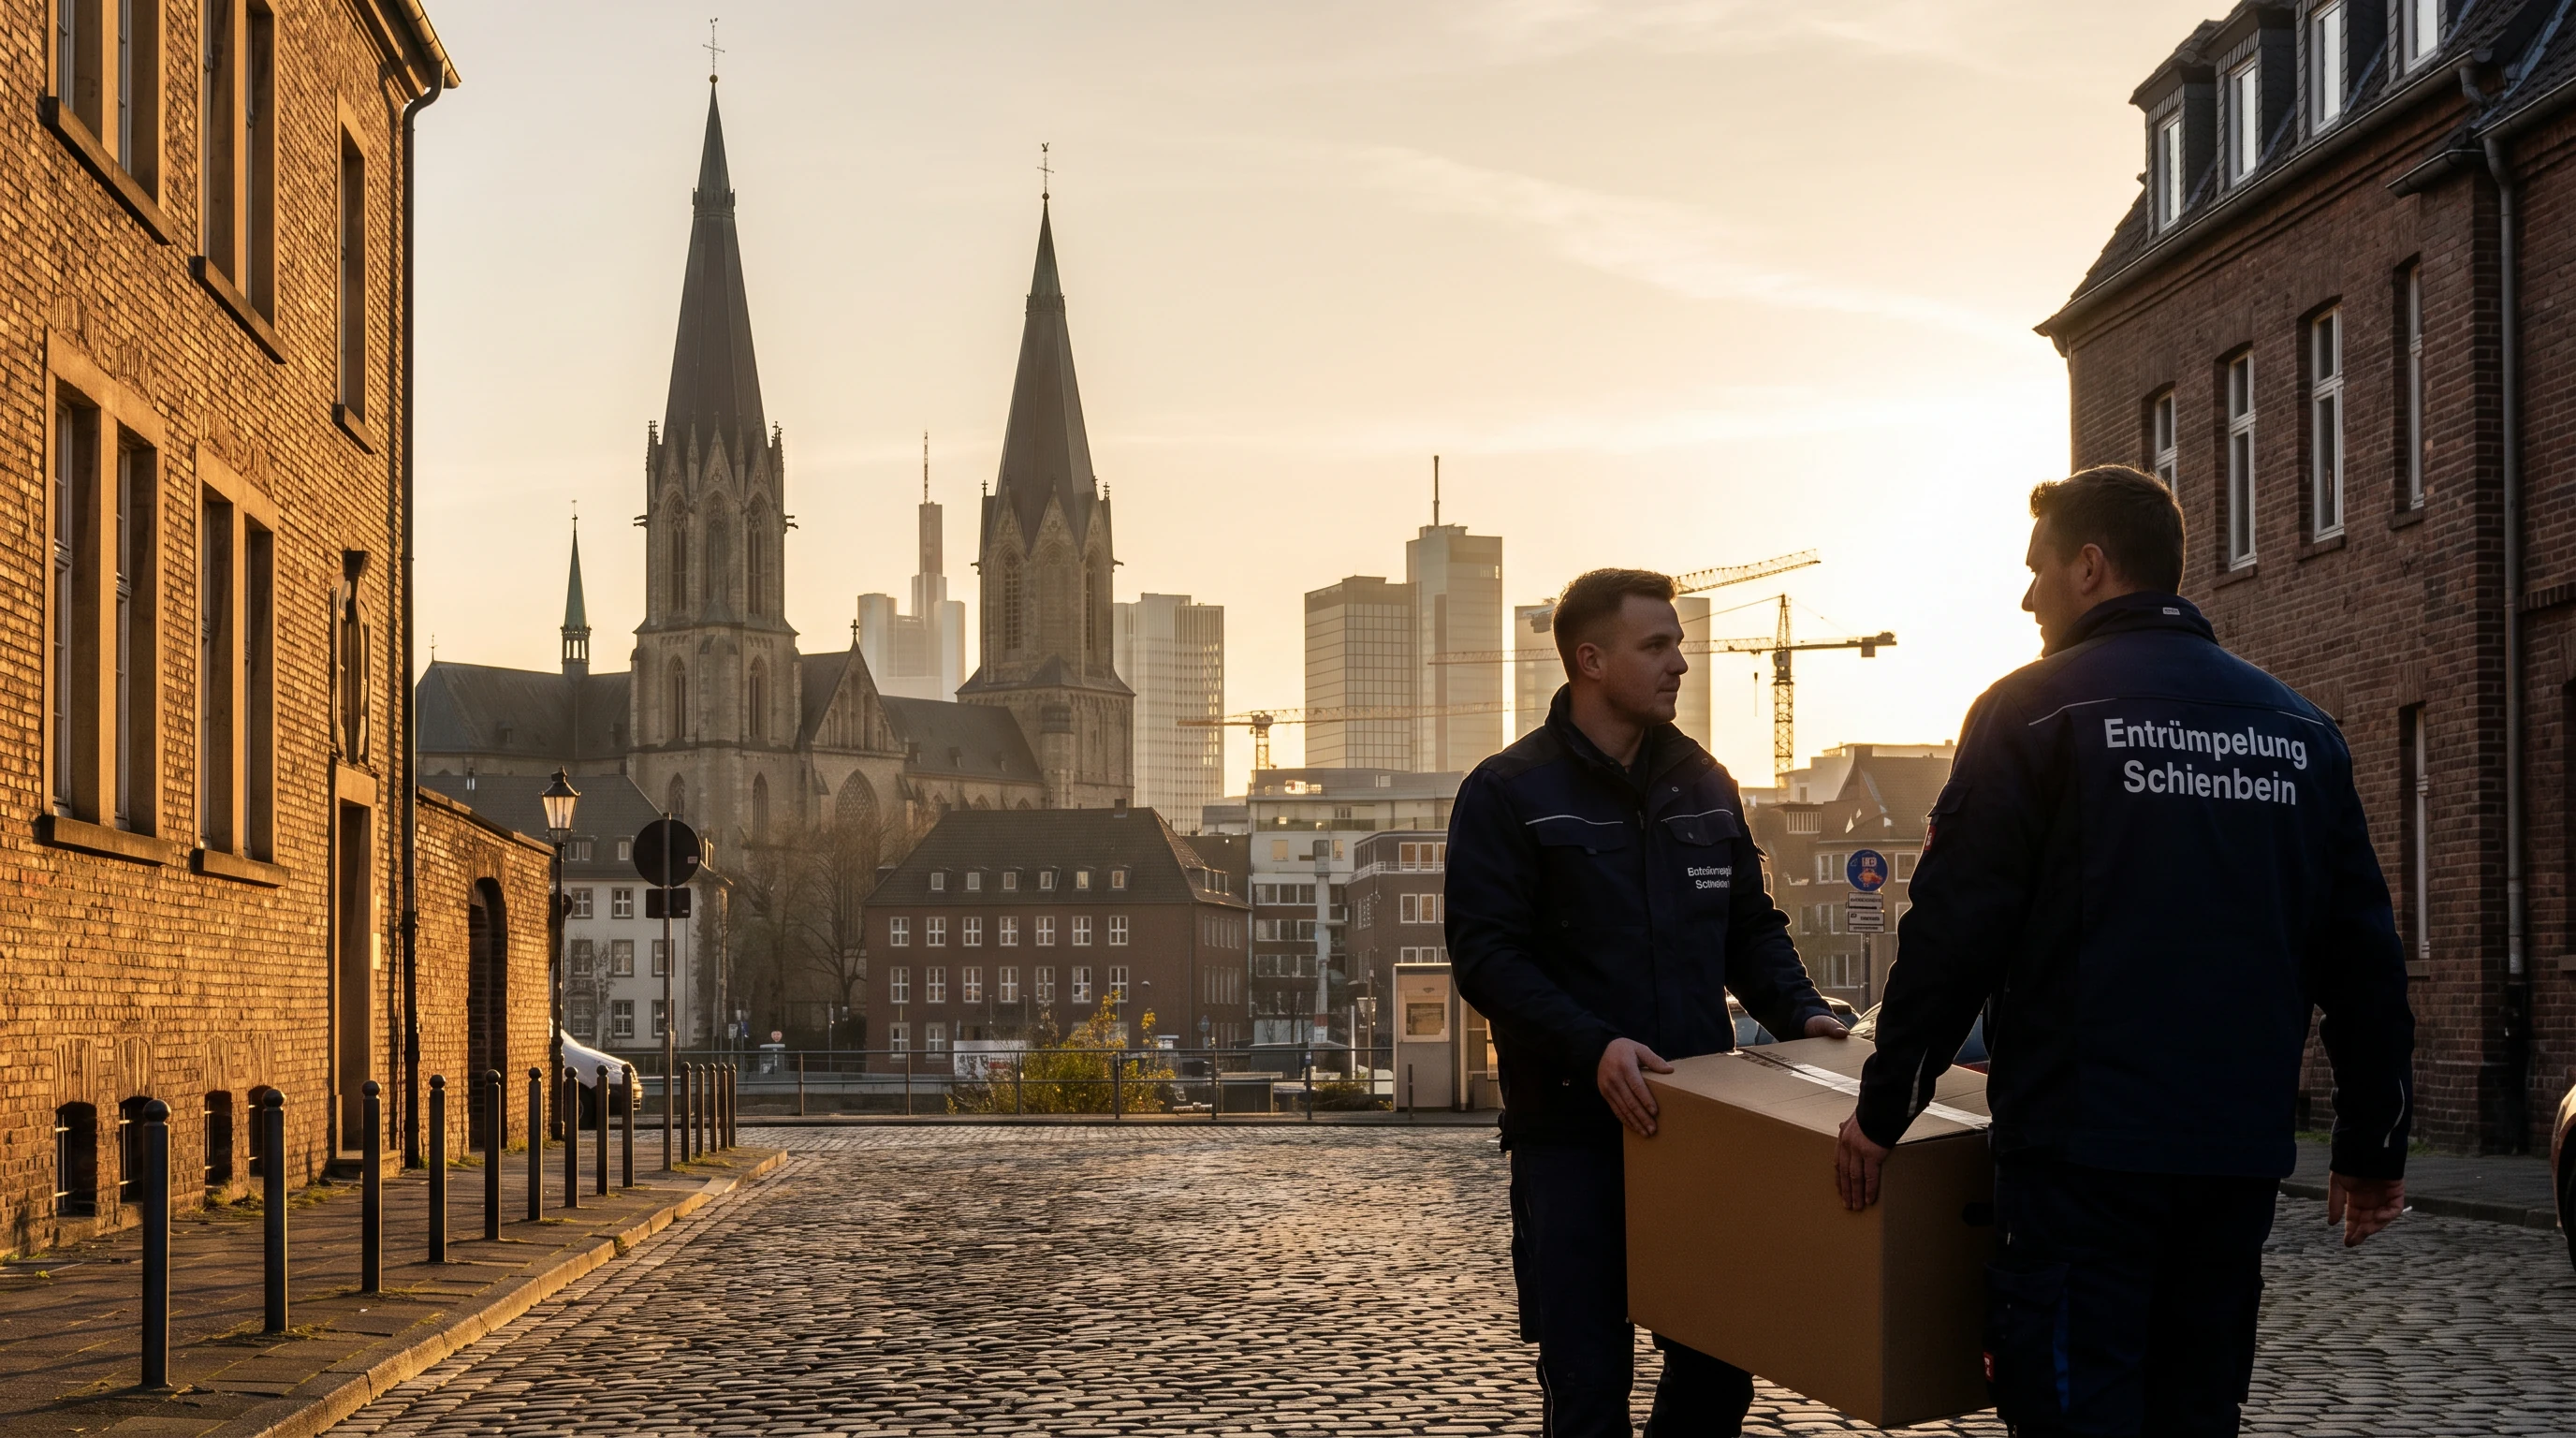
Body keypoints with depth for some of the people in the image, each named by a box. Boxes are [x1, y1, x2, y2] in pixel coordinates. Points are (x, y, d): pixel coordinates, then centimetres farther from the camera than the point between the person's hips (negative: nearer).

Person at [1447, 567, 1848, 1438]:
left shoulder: (1705, 786, 12)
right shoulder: (1508, 794, -4)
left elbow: (1751, 928, 19)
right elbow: (1486, 956, -12)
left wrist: (1799, 1011, 0)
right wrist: (1591, 1046, -24)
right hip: (1571, 1133, -5)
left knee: (1721, 1363, 8)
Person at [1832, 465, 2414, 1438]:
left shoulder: (2034, 709, -4)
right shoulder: (2298, 727, 12)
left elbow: (1954, 932, -9)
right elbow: (2363, 956, 12)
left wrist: (1882, 1109, 0)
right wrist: (2372, 1147, 19)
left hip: (2083, 1147, -5)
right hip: (2242, 1152, 6)